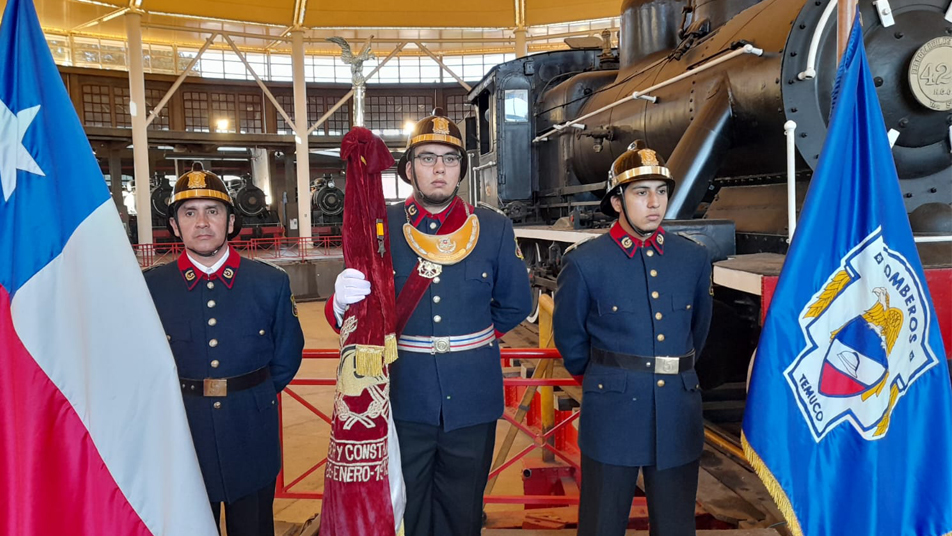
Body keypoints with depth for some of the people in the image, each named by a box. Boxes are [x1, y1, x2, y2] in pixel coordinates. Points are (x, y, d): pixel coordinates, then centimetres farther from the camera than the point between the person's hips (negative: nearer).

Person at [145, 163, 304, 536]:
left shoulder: (272, 283, -5)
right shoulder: (150, 287, -6)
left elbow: (287, 356, 4)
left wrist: (251, 397, 9)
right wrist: (181, 398, 7)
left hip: (253, 445, 0)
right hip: (182, 443, 0)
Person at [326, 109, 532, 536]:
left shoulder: (495, 229, -3)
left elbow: (515, 305, 9)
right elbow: (346, 318, -6)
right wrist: (343, 301, -27)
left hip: (472, 402, 1)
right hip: (403, 403, -1)